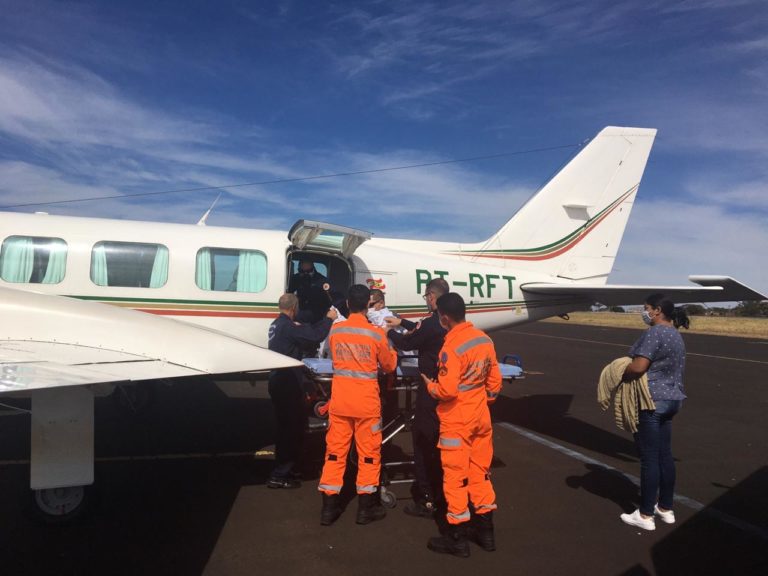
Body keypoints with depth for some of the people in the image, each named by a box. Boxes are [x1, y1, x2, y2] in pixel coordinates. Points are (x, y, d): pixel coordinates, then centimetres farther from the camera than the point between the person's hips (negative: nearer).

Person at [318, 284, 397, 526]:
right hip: (366, 402, -3)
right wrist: (387, 341, 19)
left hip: (339, 400, 3)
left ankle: (329, 507, 16)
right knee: (369, 453, 10)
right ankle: (366, 507, 17)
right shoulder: (376, 334, -10)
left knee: (335, 451, 11)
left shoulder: (335, 330, -1)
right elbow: (389, 365, 3)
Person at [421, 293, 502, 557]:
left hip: (457, 420, -7)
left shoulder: (451, 346, -22)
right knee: (480, 472, 17)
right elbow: (495, 381, 8)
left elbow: (447, 390, -24)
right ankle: (485, 530, 29)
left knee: (456, 476, 4)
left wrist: (430, 385, -4)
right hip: (481, 416, 7)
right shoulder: (484, 339, 2)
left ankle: (457, 537, 15)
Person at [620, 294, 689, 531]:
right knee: (664, 454, 16)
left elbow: (638, 367, -26)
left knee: (649, 458, -1)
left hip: (651, 401, -10)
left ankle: (645, 515, 8)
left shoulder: (654, 332, -18)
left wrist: (619, 376, -9)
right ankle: (666, 508, 27)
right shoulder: (675, 334, 14)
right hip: (670, 398, 10)